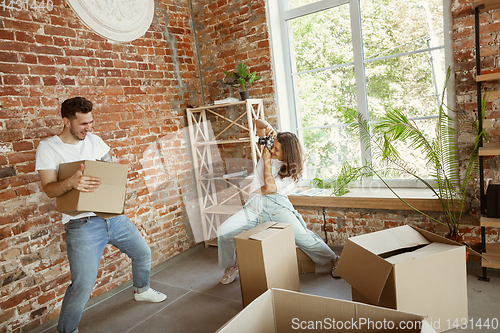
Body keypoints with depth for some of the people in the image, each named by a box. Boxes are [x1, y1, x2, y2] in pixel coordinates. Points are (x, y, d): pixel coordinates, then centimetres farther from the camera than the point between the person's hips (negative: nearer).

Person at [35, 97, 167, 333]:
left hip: (113, 216, 6)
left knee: (143, 253, 19)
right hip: (82, 225, -6)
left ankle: (142, 290, 47)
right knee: (82, 286, -10)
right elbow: (49, 189, -14)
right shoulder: (48, 148, -6)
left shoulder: (93, 140, 9)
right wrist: (71, 182, -35)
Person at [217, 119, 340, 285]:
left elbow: (270, 187, -15)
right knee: (223, 232, -14)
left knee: (302, 236, -19)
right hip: (255, 207, 4)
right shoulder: (268, 150, 7)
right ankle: (230, 267, 11)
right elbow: (258, 123, 15)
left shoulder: (292, 170, -3)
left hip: (277, 205, -3)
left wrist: (267, 161, -9)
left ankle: (334, 259, 7)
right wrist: (267, 127, -8)